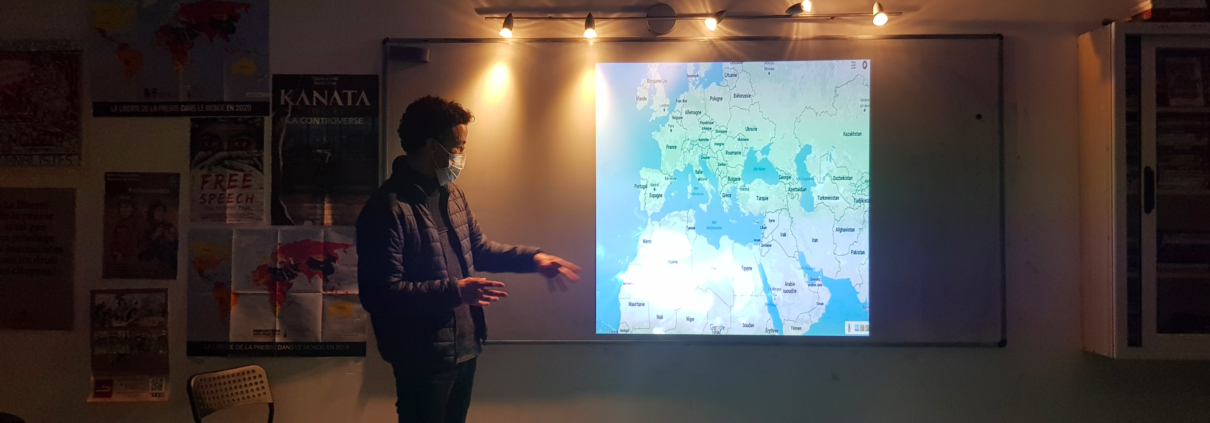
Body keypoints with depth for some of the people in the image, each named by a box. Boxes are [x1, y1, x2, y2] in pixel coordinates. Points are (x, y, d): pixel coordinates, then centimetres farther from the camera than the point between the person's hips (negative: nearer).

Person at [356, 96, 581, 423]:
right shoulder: (388, 208, -21)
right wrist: (453, 291, -27)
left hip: (465, 346, 9)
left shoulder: (451, 194, 8)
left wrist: (532, 257, 7)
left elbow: (478, 248, 20)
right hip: (423, 356, -9)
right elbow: (381, 294, -25)